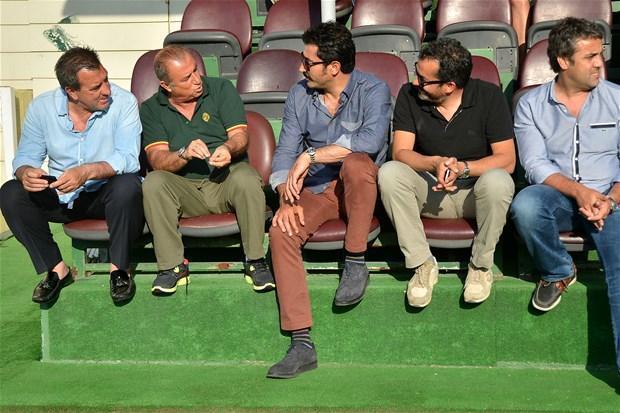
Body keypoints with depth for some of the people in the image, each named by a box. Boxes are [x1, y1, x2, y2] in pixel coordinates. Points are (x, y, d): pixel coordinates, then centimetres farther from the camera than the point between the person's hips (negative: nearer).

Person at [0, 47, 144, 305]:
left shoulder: (123, 102, -15)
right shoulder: (42, 107, -5)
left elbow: (128, 159, -24)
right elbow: (25, 156, -2)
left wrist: (87, 172, -41)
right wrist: (26, 173, -28)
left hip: (106, 195, -3)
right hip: (59, 196, 3)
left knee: (127, 185, -35)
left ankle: (119, 268, -14)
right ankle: (56, 269, -6)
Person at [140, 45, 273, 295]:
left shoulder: (221, 89, 6)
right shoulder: (151, 110, 5)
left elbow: (240, 136, -3)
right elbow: (157, 160, -7)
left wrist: (228, 149, -27)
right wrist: (184, 154, -29)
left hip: (226, 181, -1)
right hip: (184, 188, 1)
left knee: (246, 179, -34)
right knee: (153, 183, -29)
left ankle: (255, 261, -18)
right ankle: (172, 265, -18)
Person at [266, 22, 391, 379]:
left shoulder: (373, 90, -9)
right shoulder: (299, 95, 6)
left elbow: (371, 141, -28)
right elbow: (285, 152, 2)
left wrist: (310, 155, -27)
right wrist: (286, 199, -15)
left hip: (360, 189, -3)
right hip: (316, 191, 4)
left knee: (355, 162, -37)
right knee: (281, 231, -25)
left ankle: (356, 261, -20)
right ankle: (302, 343, -25)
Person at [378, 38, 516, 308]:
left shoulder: (489, 96, -10)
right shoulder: (409, 95, -5)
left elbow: (507, 160, -14)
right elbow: (400, 152, -11)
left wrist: (462, 168, -30)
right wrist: (435, 163, -31)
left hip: (475, 192, -1)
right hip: (428, 191, 2)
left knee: (498, 181, -36)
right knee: (389, 173, -28)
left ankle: (481, 265, -12)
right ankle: (422, 263, -16)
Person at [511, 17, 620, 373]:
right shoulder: (531, 104, 5)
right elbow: (535, 164, -4)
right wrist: (578, 191, -21)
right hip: (557, 194, 0)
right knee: (525, 205, -35)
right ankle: (558, 271, -5)